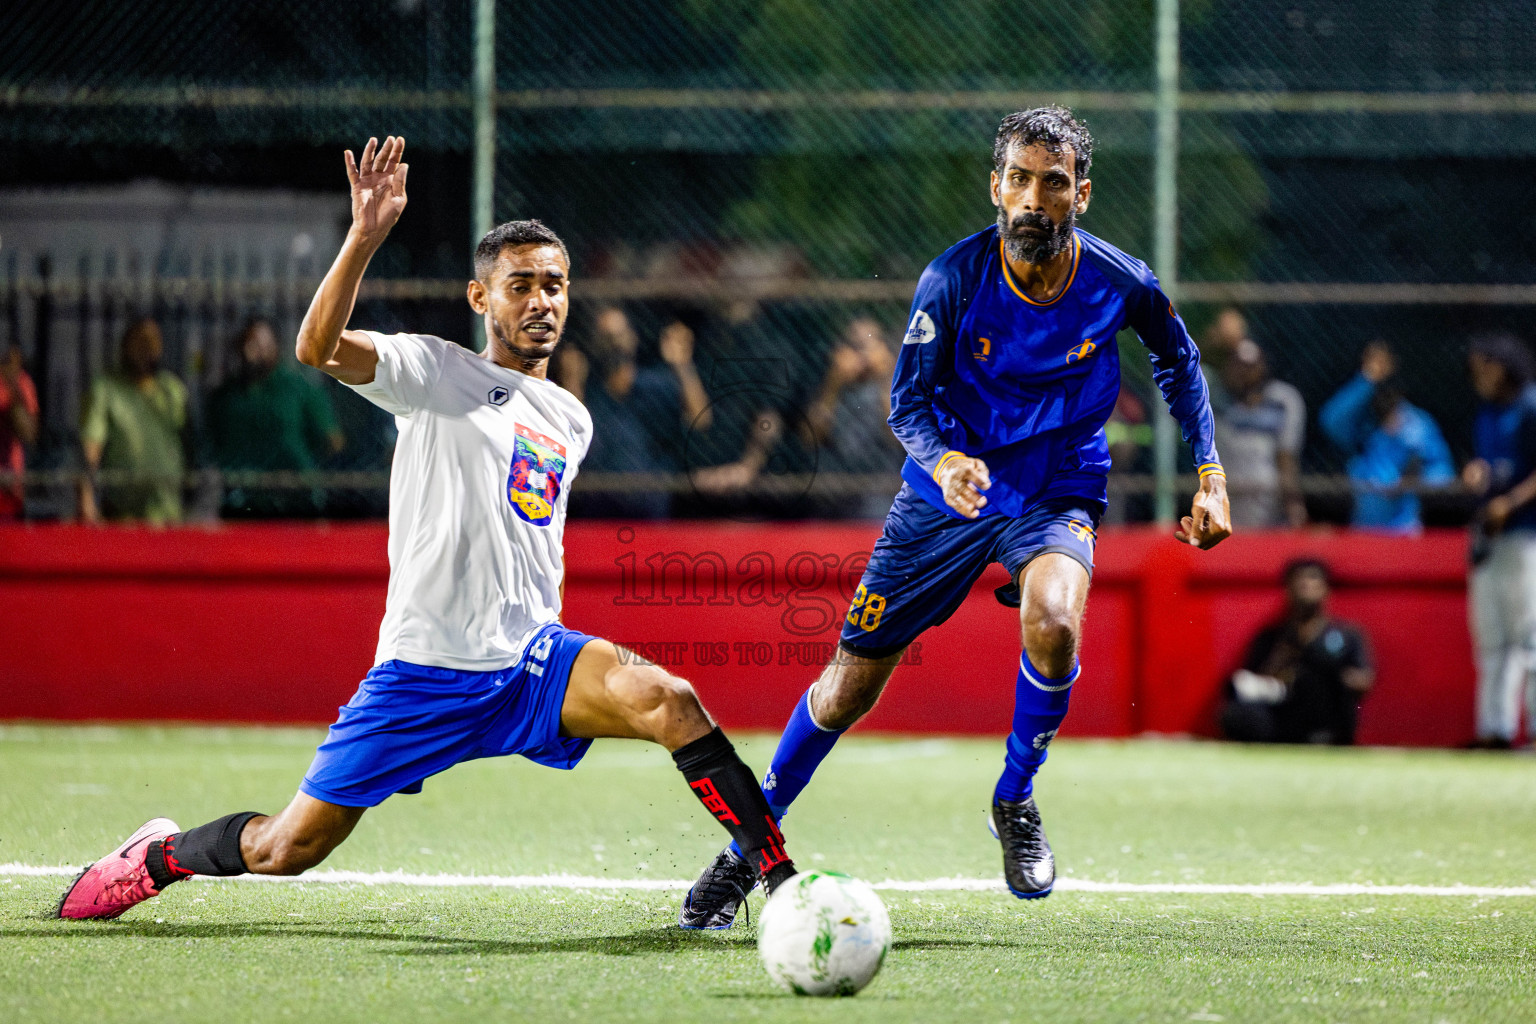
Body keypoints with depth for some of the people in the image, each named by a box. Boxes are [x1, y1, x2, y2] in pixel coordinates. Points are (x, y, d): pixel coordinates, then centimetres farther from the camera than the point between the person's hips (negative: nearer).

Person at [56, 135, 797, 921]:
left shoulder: (571, 421, 14)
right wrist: (366, 235, -33)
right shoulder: (438, 374, -4)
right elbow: (318, 347, -23)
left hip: (531, 660, 4)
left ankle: (778, 874, -21)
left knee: (669, 701, -24)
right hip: (421, 672, -4)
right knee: (289, 849, 1)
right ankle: (160, 855, 30)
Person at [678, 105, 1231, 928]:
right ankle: (747, 851, 20)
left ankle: (1015, 799, -6)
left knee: (1052, 622, -33)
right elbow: (908, 403, -11)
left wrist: (1210, 478, 2)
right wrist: (941, 459, -33)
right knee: (851, 682, 0)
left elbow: (1178, 361, 7)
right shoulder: (953, 280, -18)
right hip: (950, 488, 0)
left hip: (1058, 495, 0)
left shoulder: (1120, 286, -14)